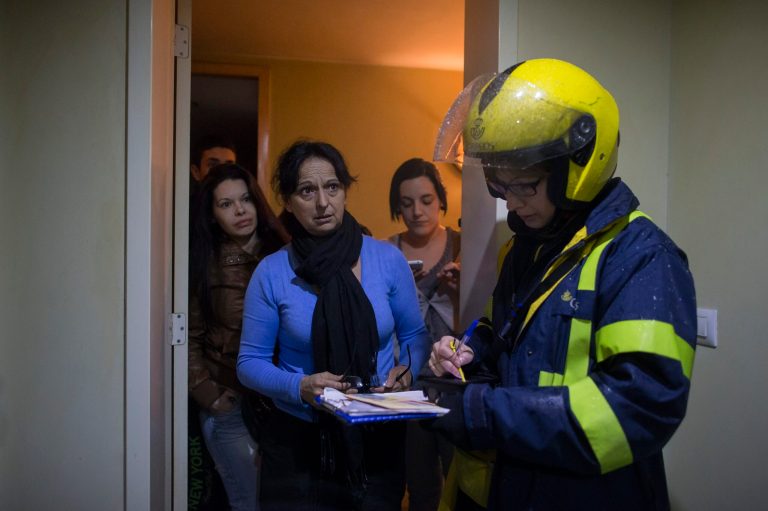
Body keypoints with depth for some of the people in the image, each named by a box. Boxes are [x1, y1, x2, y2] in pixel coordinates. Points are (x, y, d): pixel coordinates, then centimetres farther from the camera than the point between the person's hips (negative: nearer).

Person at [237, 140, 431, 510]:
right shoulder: (271, 273, -8)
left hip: (378, 438, 2)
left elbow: (415, 335, 6)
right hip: (297, 442, -1)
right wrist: (300, 387, -21)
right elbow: (250, 362, -3)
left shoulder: (388, 259, -5)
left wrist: (406, 369, -15)